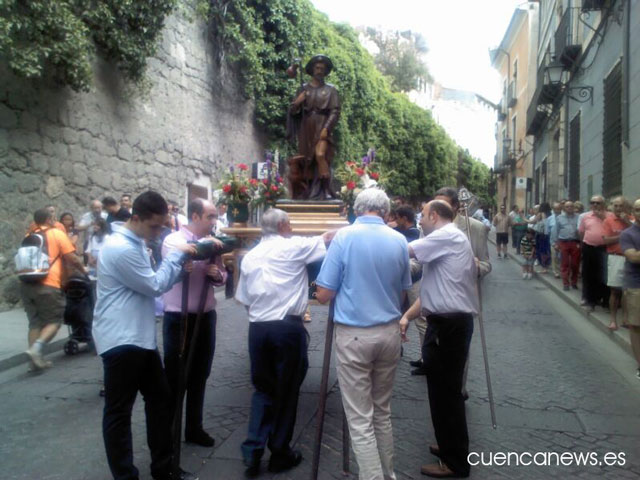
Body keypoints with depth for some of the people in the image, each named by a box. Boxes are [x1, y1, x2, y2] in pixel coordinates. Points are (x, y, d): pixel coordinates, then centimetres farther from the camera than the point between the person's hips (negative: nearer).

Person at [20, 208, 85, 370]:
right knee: (54, 321, 4)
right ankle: (36, 348, -17)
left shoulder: (28, 236, 20)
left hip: (26, 284, 6)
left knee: (34, 322, 12)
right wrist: (83, 271, 17)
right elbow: (72, 259, 0)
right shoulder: (56, 233, 4)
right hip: (47, 284, -6)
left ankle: (36, 359, 9)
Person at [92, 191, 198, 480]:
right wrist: (178, 254, -8)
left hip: (140, 338, 10)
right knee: (119, 412, 4)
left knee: (160, 399, 16)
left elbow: (155, 281, 16)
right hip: (121, 341, -10)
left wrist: (181, 264, 1)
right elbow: (155, 286, -16)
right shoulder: (121, 248, -21)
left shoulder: (135, 243, 12)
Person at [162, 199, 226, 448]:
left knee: (199, 377, 16)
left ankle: (194, 428, 32)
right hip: (179, 319, -5)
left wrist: (218, 275, -8)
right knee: (175, 378, 6)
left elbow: (221, 276, 13)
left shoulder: (210, 243, 4)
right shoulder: (173, 240, -10)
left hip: (206, 317, 5)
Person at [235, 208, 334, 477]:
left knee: (263, 388, 18)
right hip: (288, 327, -5)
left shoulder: (249, 256, 12)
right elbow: (327, 243, 2)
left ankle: (253, 450, 13)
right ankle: (280, 454, 22)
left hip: (257, 328, 5)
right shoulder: (295, 246, -4)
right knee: (286, 391, 9)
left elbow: (243, 298, 13)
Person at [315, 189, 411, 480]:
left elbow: (323, 294, -9)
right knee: (382, 412, 21)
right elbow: (402, 294, 12)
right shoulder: (399, 240, 1)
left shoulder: (344, 236, -10)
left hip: (354, 335, -5)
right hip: (389, 333, 5)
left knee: (360, 420, 4)